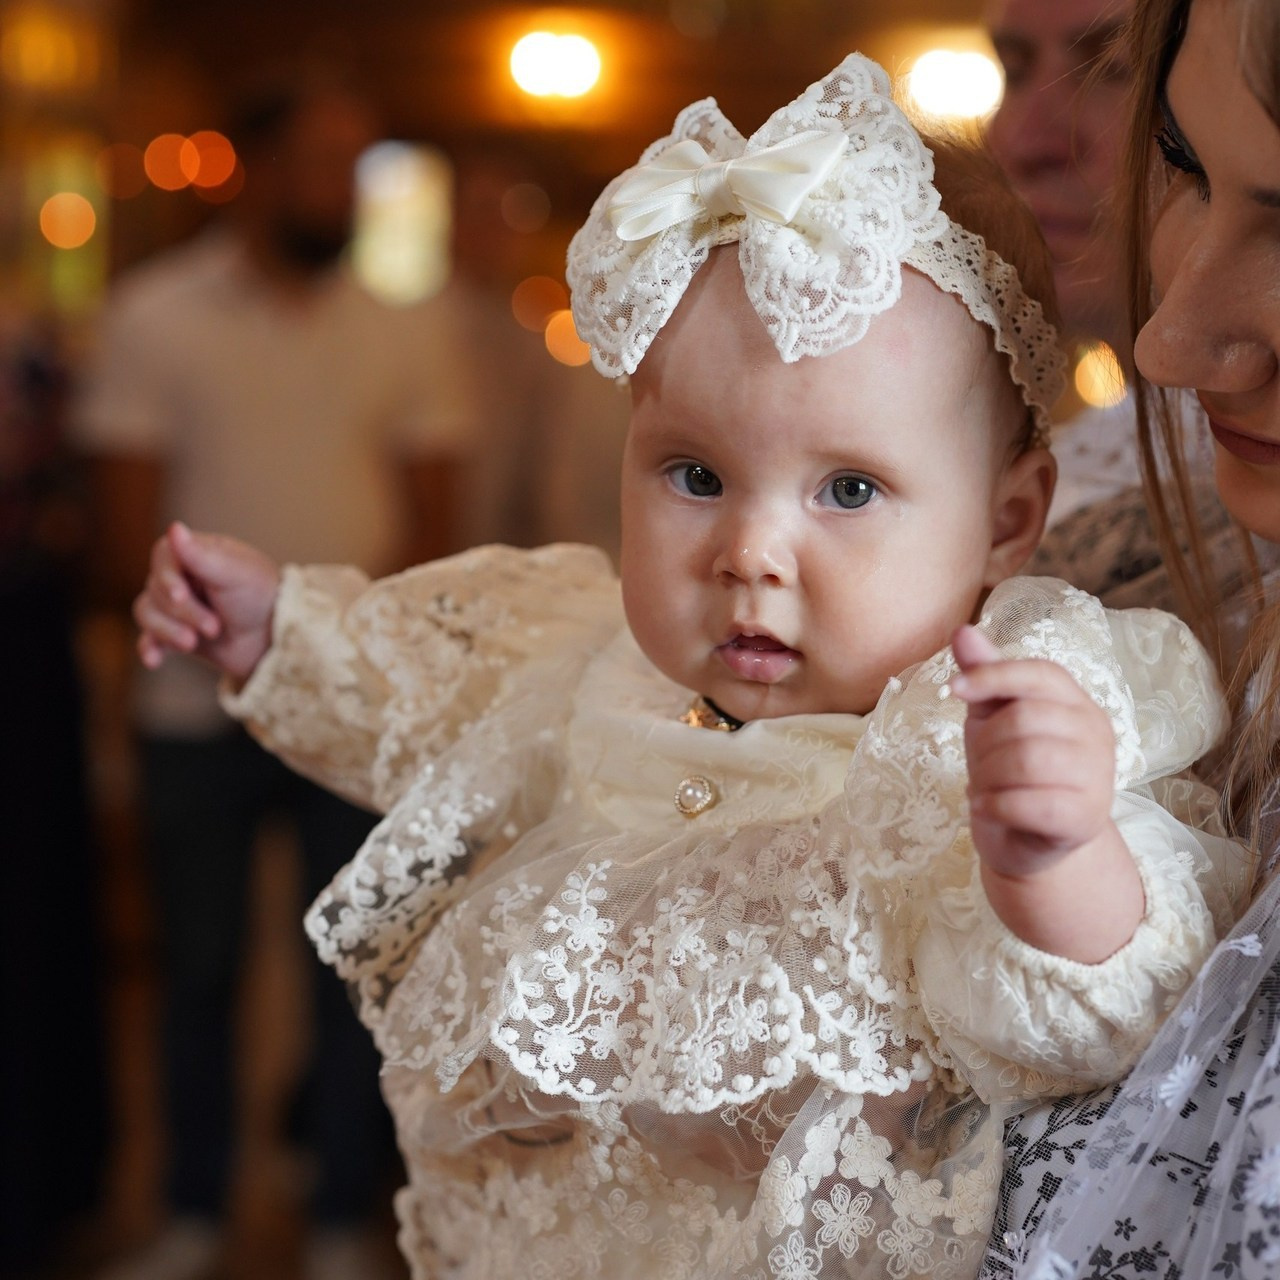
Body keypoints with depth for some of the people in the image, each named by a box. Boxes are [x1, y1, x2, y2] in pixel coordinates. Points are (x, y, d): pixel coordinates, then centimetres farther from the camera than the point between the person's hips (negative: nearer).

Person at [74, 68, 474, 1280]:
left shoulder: (404, 325, 4)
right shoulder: (155, 315, 0)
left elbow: (433, 530, 6)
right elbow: (125, 540, -3)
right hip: (198, 705, -1)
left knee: (356, 967, 5)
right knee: (199, 965, 9)